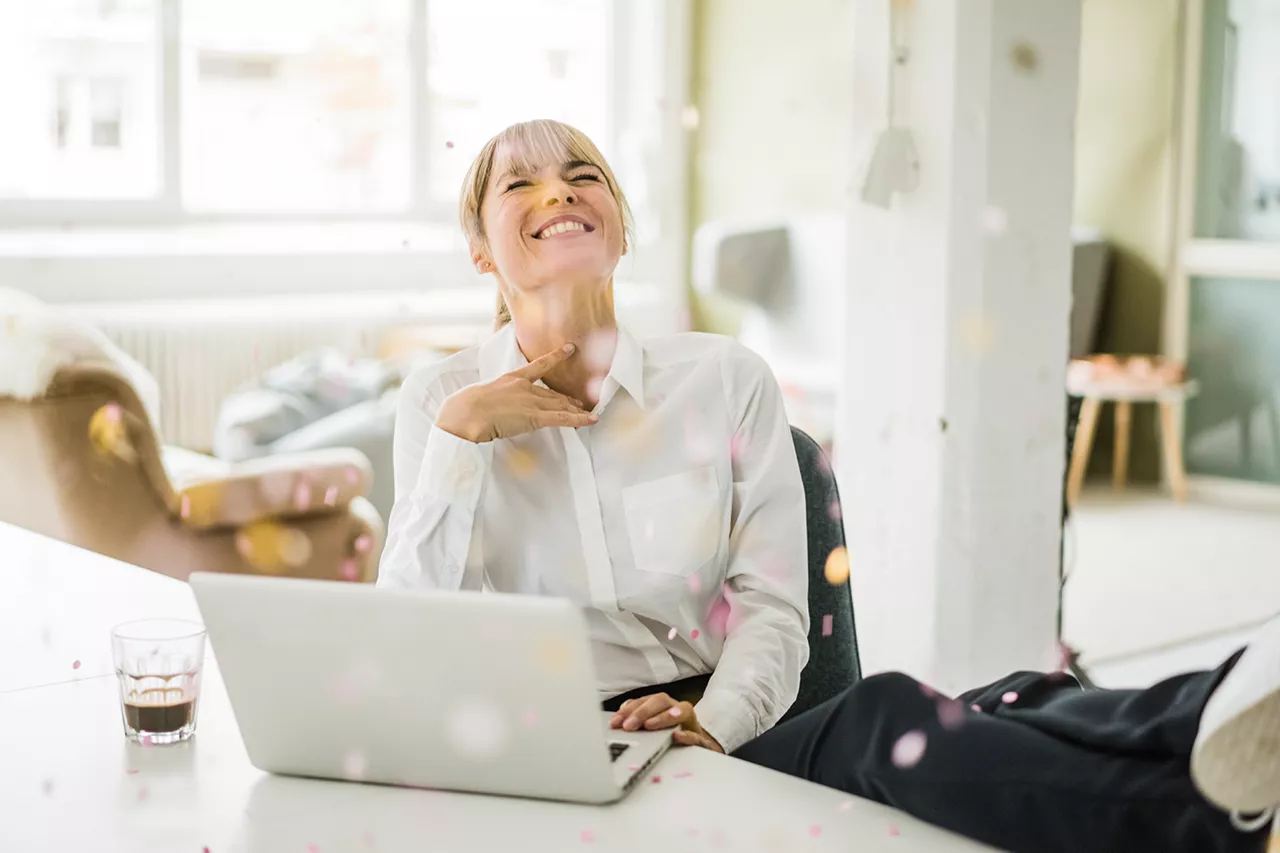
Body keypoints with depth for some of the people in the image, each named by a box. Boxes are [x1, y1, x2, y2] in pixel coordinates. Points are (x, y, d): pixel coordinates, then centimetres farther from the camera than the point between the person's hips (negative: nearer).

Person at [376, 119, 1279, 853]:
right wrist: (458, 439, -8)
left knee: (1017, 707, -31)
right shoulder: (442, 403, 9)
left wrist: (710, 725, -16)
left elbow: (774, 609, 4)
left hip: (725, 730, 3)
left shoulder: (724, 380, 10)